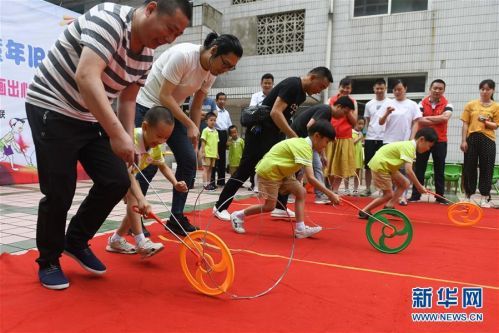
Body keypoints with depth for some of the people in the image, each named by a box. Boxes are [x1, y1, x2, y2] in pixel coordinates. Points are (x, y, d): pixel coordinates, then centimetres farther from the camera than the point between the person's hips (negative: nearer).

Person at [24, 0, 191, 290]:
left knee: (117, 182, -1)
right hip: (52, 110, -7)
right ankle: (48, 261, 20)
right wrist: (117, 134, -40)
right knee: (60, 192, -5)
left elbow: (127, 100, 10)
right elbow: (86, 77, -36)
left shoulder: (147, 55, 2)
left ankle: (76, 242, 21)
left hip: (91, 119, 8)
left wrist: (128, 143, 0)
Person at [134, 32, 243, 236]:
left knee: (189, 160, -3)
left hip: (171, 110, 7)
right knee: (149, 164, -11)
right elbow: (164, 96, -25)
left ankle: (176, 218, 8)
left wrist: (194, 137, 1)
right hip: (147, 107, -7)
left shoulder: (212, 72, -3)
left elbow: (196, 106, 6)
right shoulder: (183, 55, -26)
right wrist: (189, 125, -25)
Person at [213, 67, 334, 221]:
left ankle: (280, 208, 18)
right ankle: (220, 207, 7)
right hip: (259, 131, -10)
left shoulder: (301, 95, 12)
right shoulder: (291, 85, -17)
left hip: (274, 133, 10)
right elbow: (275, 113, -27)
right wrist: (295, 137, -28)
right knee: (245, 170, -4)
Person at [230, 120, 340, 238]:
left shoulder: (303, 143, 3)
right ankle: (238, 215, 17)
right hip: (268, 171, -9)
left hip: (280, 172, 9)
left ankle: (300, 229, 0)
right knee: (270, 206, -1)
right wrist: (330, 194, -28)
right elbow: (311, 178, -31)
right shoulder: (304, 147, -26)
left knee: (301, 192, -2)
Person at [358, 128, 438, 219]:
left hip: (386, 165, 10)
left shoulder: (410, 145, 7)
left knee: (405, 183, 10)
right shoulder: (409, 147, -22)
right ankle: (364, 211, 4)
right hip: (379, 164, -10)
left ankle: (389, 207, 15)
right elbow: (408, 171, -29)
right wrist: (419, 187, -21)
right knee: (389, 194, -4)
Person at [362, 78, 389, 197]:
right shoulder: (369, 104, 11)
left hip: (384, 138, -3)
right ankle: (368, 189, 16)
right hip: (370, 138, 3)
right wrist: (364, 136, 7)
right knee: (368, 165, 6)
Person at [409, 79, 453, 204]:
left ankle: (440, 196, 15)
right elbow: (419, 120, -14)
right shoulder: (422, 103, 1)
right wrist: (438, 120, -15)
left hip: (440, 141, 0)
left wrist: (427, 117, -12)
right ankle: (415, 195, 12)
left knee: (439, 170, 7)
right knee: (419, 168, 5)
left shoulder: (447, 104, -1)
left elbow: (445, 117, -20)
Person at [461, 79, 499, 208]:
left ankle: (485, 198, 8)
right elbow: (465, 124, 4)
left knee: (486, 168, 1)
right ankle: (468, 196, 14)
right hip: (472, 139, 1)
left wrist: (485, 122, -17)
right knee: (469, 168, 3)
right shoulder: (471, 104, 7)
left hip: (487, 140, 0)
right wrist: (463, 140, -3)